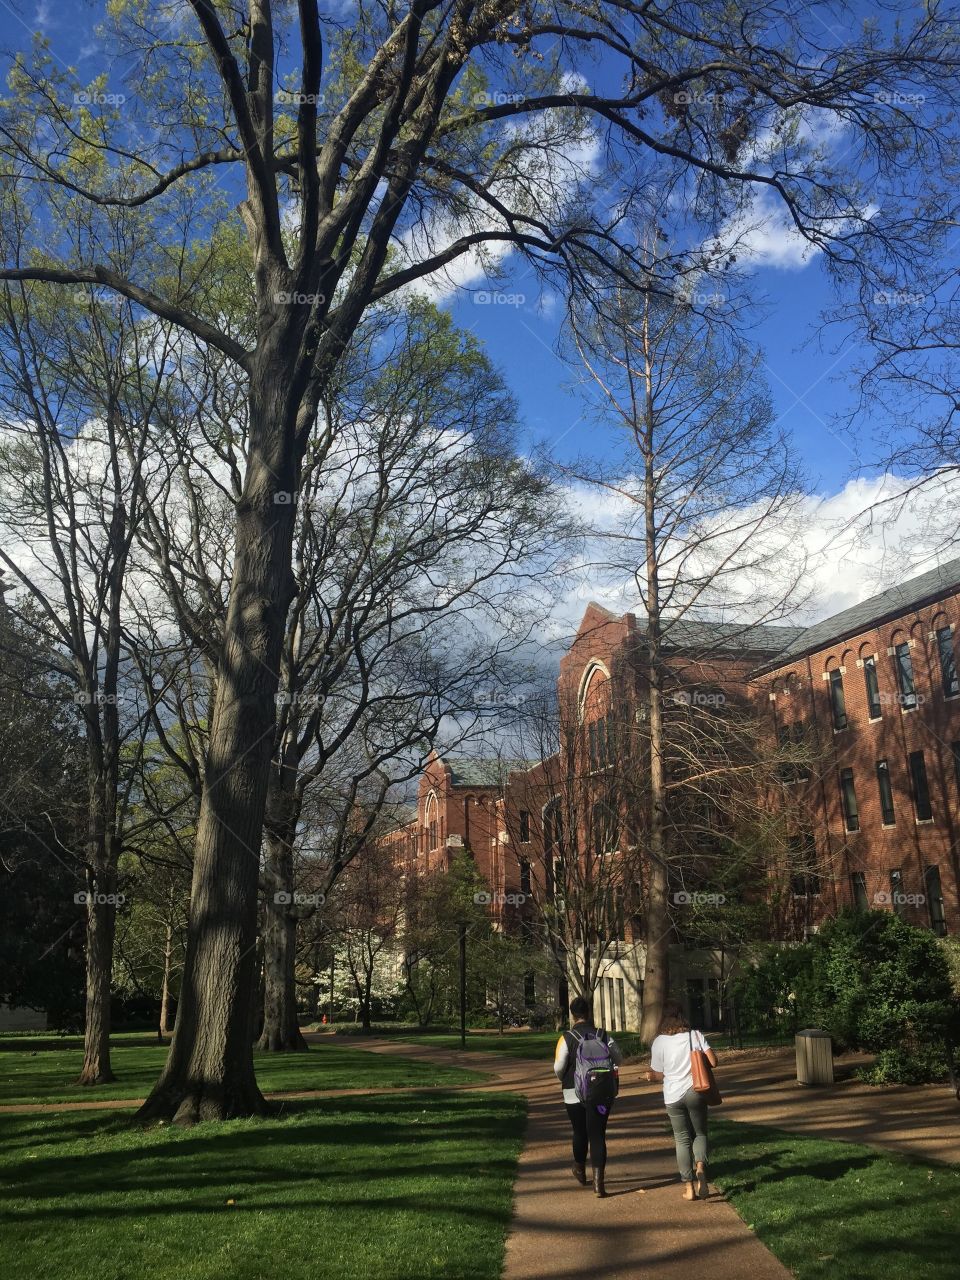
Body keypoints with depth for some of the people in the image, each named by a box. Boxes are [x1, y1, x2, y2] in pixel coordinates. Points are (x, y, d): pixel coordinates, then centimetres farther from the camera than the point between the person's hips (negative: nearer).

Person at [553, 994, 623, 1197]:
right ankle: (598, 1181, -4)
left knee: (579, 1132, 19)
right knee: (598, 1135, 4)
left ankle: (580, 1171, 40)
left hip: (575, 1094, -1)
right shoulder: (604, 1036, -4)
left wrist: (563, 1079, 10)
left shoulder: (567, 1038, -11)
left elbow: (558, 1067, -12)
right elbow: (618, 1059, 0)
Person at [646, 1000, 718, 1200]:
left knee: (682, 1139, 13)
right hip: (695, 1092, 0)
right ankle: (700, 1167, -12)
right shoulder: (696, 1035, -5)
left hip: (673, 1096, 0)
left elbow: (658, 1074, -1)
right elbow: (713, 1062, -10)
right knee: (700, 1133, 17)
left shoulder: (659, 1042, -7)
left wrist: (650, 1075, 21)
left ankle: (689, 1187, 12)